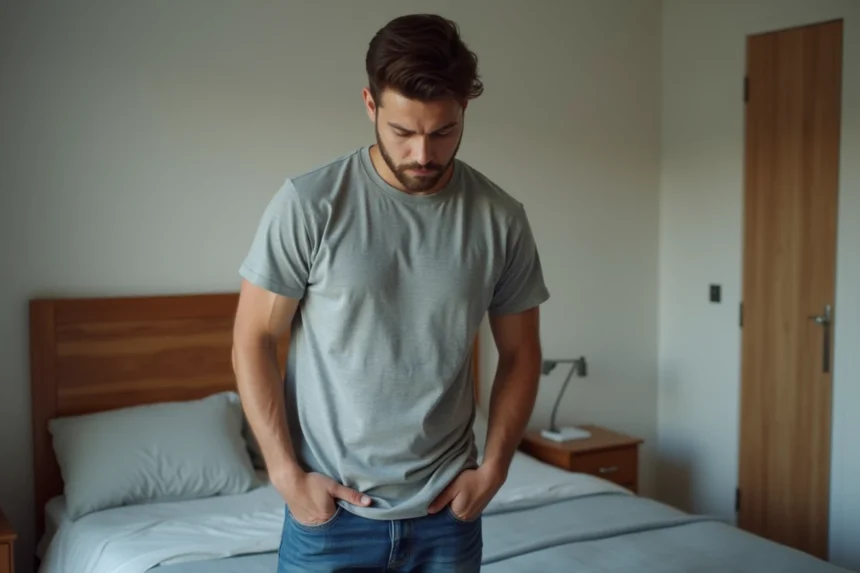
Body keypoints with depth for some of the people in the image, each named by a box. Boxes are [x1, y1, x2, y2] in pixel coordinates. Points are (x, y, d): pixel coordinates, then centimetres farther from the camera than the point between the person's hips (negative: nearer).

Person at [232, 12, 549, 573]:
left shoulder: (501, 219, -4)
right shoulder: (308, 204, -11)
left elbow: (520, 354, 6)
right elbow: (253, 342, -5)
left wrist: (493, 468, -1)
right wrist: (287, 474, -9)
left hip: (448, 513, 2)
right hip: (330, 512, -2)